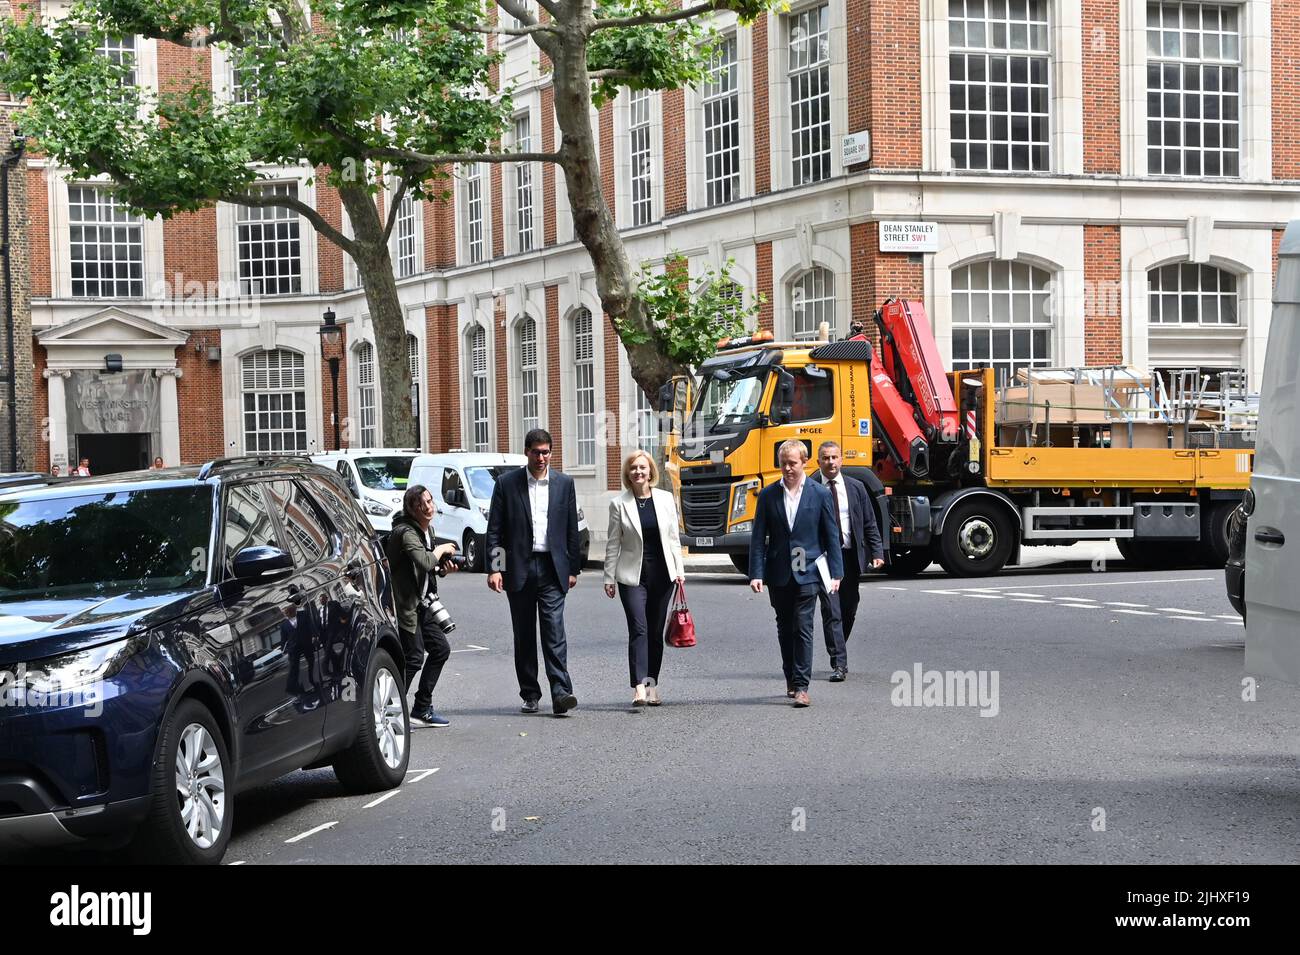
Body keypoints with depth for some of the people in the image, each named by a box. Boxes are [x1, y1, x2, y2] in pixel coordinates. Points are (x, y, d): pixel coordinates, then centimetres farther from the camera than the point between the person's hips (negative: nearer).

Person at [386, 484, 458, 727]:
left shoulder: (427, 529, 11)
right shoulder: (406, 532, -18)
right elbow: (424, 561, -34)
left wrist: (442, 568, 2)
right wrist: (441, 550, -15)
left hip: (421, 603, 10)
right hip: (404, 604, -10)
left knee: (440, 649, 12)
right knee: (413, 657, -12)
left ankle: (422, 709, 20)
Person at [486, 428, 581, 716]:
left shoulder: (564, 484, 7)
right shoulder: (507, 483, 2)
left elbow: (571, 529, 11)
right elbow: (495, 529, 1)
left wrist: (573, 569, 9)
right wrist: (494, 568, -7)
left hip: (552, 568, 0)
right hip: (519, 568, 0)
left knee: (554, 631, -10)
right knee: (524, 635, 6)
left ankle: (561, 692, -17)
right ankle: (530, 695, 14)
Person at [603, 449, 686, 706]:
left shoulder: (665, 499, 6)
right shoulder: (619, 504, 0)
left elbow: (674, 538, 9)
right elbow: (613, 544, 3)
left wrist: (679, 570, 3)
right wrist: (609, 578, 1)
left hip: (662, 574, 3)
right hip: (632, 576, -3)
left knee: (656, 632, 8)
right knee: (638, 629, -14)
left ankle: (652, 685, 18)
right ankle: (639, 687, -21)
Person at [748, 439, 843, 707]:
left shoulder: (820, 494, 0)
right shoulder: (768, 495, 4)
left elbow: (832, 536, 3)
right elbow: (759, 537, 3)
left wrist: (835, 573, -1)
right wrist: (756, 573, -6)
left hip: (807, 573, -3)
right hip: (778, 574, 3)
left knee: (802, 628, -9)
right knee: (785, 629, 12)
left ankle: (801, 686, -10)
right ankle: (791, 678, 25)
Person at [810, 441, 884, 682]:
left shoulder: (856, 487, 8)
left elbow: (869, 523, 11)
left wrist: (877, 552, 1)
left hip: (851, 556, 4)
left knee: (849, 612, 11)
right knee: (832, 612, -9)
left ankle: (838, 652, 31)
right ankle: (839, 664, -10)